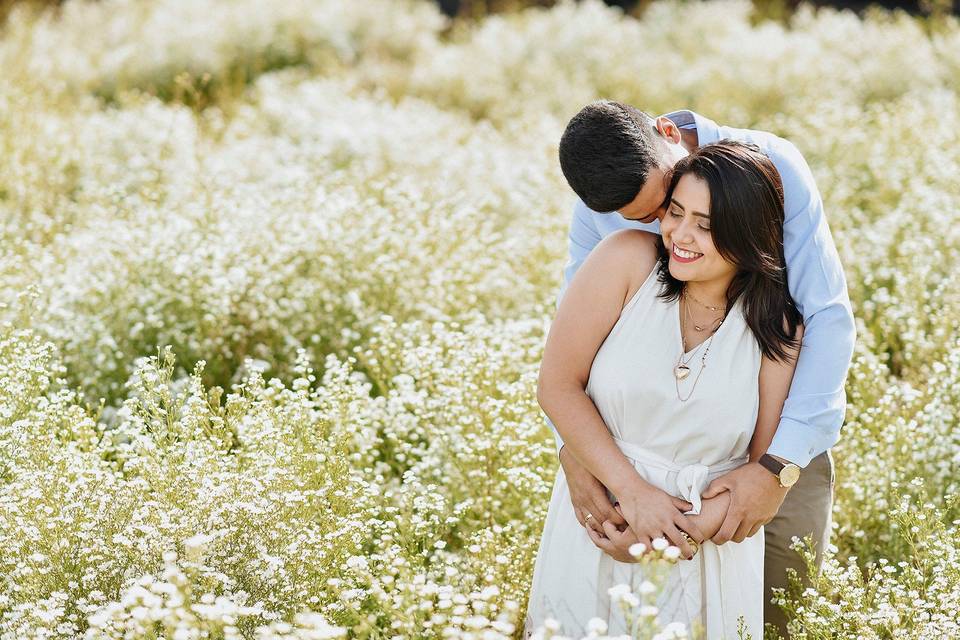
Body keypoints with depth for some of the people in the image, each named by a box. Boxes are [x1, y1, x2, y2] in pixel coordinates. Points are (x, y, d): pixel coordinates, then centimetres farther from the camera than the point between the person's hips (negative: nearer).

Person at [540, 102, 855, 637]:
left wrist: (778, 464, -32)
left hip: (787, 436, -2)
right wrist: (573, 453, -27)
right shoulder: (598, 212, -12)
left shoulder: (771, 166, -22)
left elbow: (829, 316, -25)